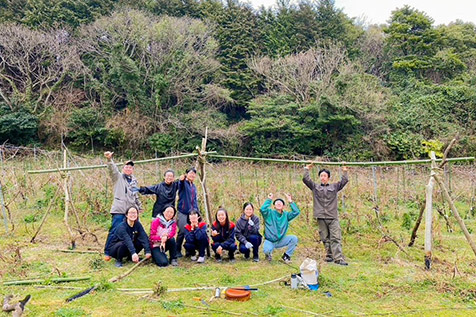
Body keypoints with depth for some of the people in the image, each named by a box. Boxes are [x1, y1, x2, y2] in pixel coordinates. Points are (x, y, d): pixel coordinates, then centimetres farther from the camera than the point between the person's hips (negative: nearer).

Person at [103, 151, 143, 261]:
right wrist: (109, 159, -33)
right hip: (119, 210, -5)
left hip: (131, 210, 5)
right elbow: (112, 169, -16)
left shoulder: (134, 181, 20)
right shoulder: (118, 177, 4)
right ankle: (107, 252, 1)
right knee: (114, 231, -8)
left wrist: (139, 206, 30)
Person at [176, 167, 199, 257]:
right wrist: (182, 179, -54)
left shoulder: (194, 187, 18)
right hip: (183, 212, -6)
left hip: (192, 212, 6)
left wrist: (197, 211, 14)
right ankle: (178, 251, 6)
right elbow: (180, 184, -30)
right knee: (182, 231, -8)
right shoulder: (184, 183, -4)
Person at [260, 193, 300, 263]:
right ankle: (269, 254, 7)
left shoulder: (286, 215, 5)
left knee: (294, 238, -20)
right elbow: (262, 209, -26)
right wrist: (269, 199, -19)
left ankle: (286, 256, 0)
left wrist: (290, 201, -12)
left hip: (280, 241, 3)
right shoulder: (270, 213, -5)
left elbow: (296, 212, -10)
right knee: (267, 250, -34)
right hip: (269, 241, -3)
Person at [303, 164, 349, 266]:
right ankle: (329, 255, 18)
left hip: (333, 217, -1)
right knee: (325, 238, 6)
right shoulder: (315, 187, 13)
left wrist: (344, 172, 6)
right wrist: (306, 169, 8)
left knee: (336, 238, -7)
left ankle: (339, 258, -11)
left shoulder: (334, 187, 14)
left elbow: (344, 181, 8)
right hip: (321, 217, 1)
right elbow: (305, 179, 6)